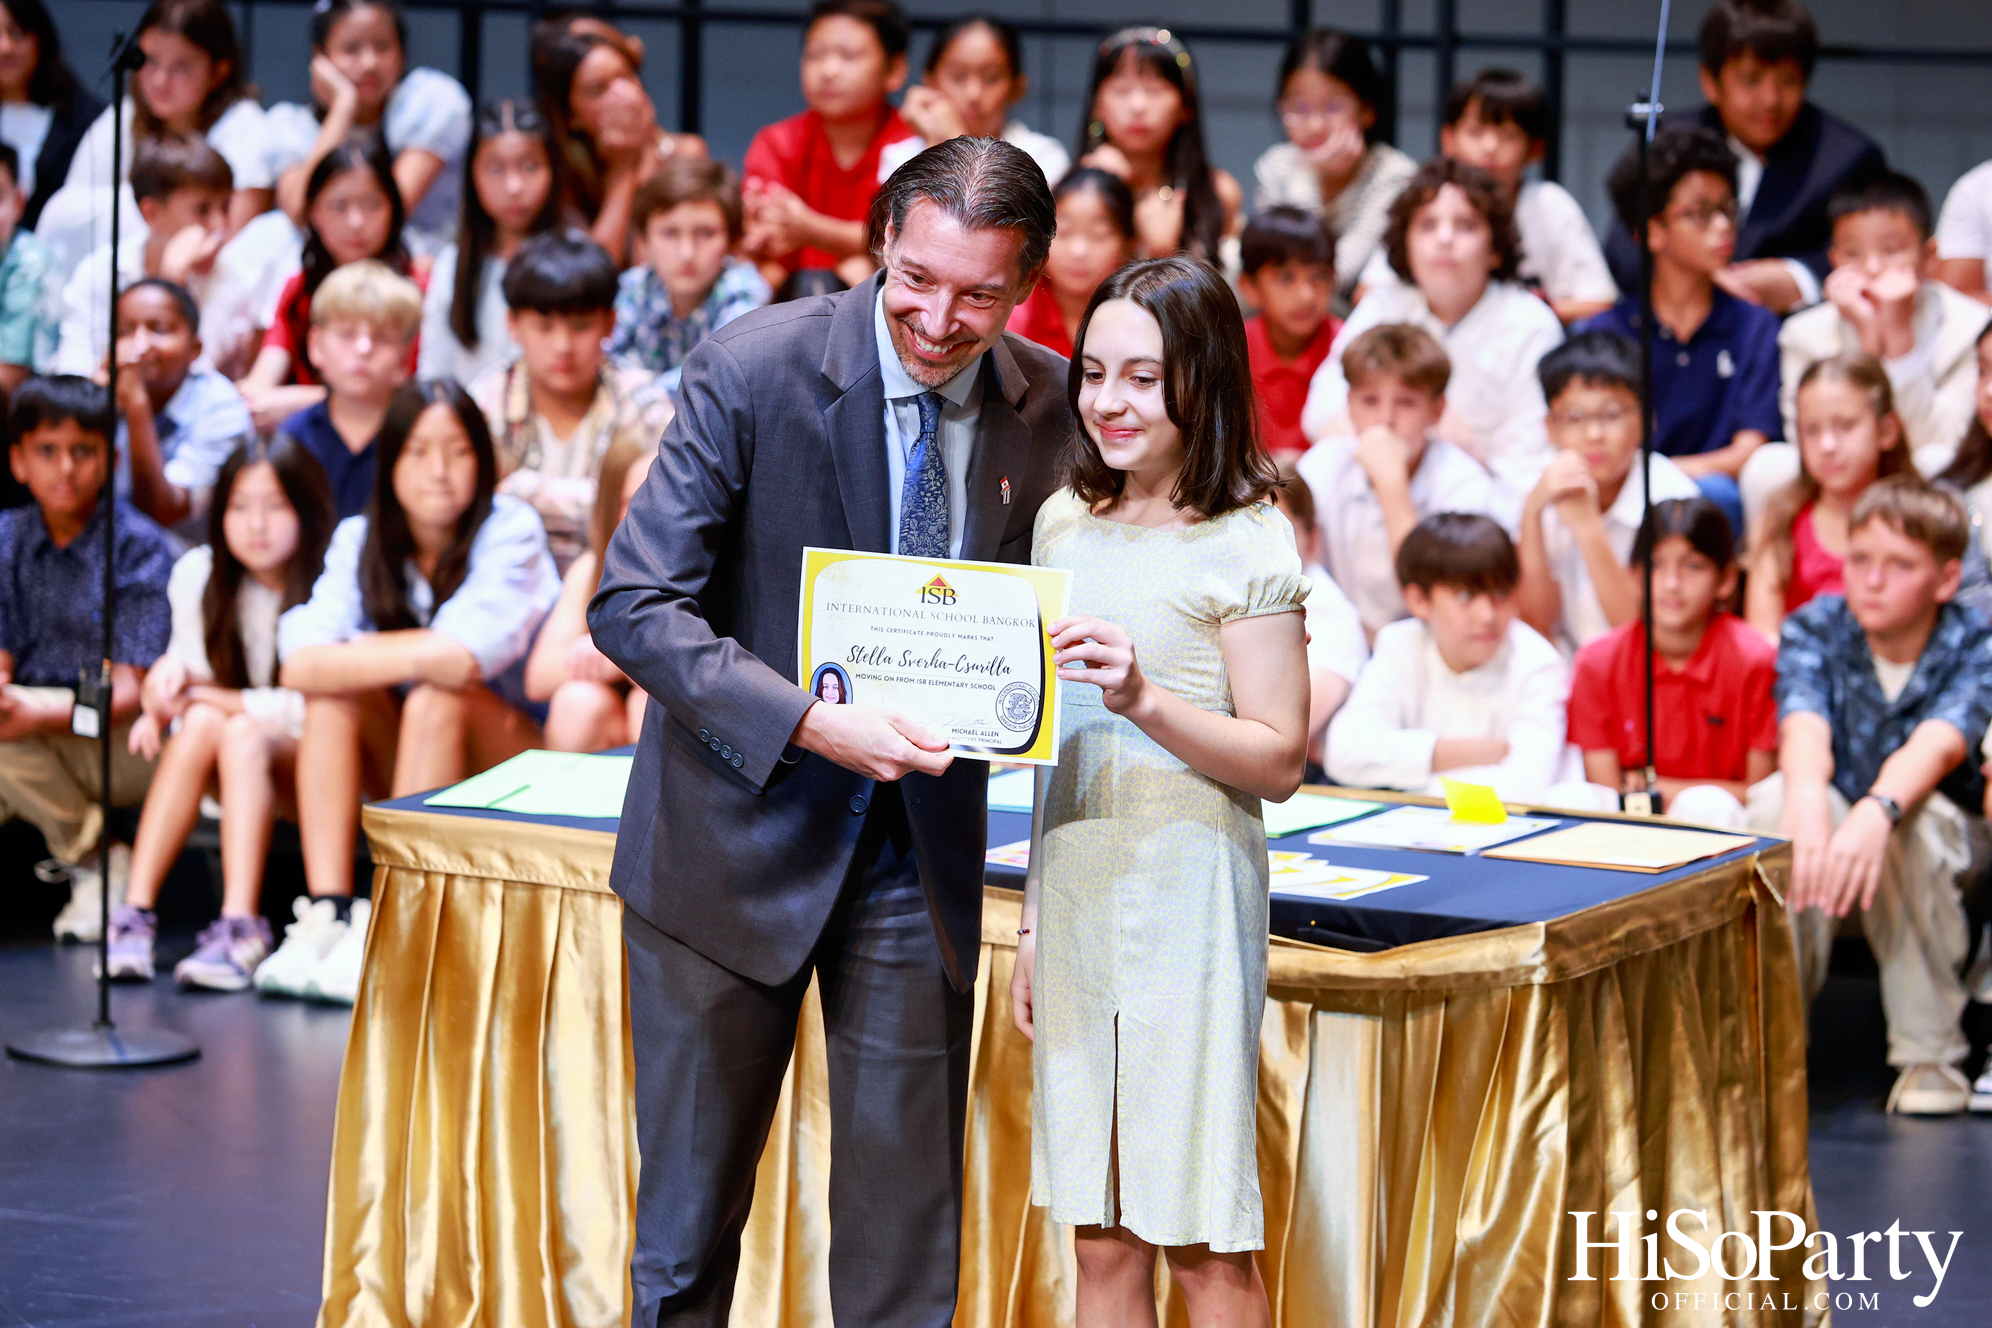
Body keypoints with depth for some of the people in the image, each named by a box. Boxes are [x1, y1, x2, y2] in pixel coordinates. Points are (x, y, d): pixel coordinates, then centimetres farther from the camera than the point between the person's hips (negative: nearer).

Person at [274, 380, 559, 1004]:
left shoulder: (511, 531, -15)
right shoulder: (360, 540, -2)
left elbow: (465, 654, -31)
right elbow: (301, 663, -17)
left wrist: (351, 655, -18)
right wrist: (415, 654, -29)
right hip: (405, 757, 4)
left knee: (437, 695, -32)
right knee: (335, 691, -22)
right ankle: (326, 916, -30)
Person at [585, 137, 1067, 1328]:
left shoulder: (1049, 408, -2)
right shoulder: (753, 370, -14)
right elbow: (634, 605, -17)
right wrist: (815, 725, -30)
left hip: (923, 852, 3)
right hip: (741, 833, -3)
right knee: (688, 1226, 9)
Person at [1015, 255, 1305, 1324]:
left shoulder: (1245, 545, -7)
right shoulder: (1066, 523, 12)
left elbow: (1279, 761, -9)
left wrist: (1143, 696, -23)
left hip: (1187, 893, -6)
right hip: (1075, 887, 6)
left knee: (1203, 1240, -2)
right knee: (1101, 1242, 8)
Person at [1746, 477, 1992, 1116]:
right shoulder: (1813, 629, -9)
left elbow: (1937, 744, -35)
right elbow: (1805, 727, -29)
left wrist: (1877, 813, -57)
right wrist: (1806, 797, -54)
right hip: (1832, 823, 1)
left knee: (1913, 823, -38)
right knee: (1777, 799, -33)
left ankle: (1929, 1051, -24)